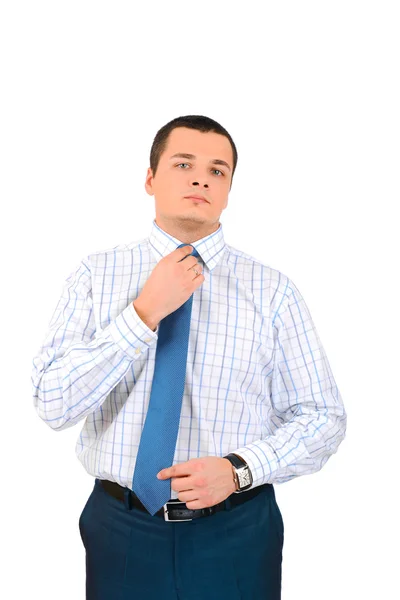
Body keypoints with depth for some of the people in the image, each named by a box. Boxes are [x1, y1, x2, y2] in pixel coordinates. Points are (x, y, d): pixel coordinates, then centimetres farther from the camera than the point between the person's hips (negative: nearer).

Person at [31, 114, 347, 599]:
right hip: (121, 529, 0)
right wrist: (146, 311, -20)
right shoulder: (95, 276, -3)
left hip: (238, 535, 0)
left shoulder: (272, 290, -3)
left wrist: (239, 468, -17)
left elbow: (322, 418, -1)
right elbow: (52, 404, -12)